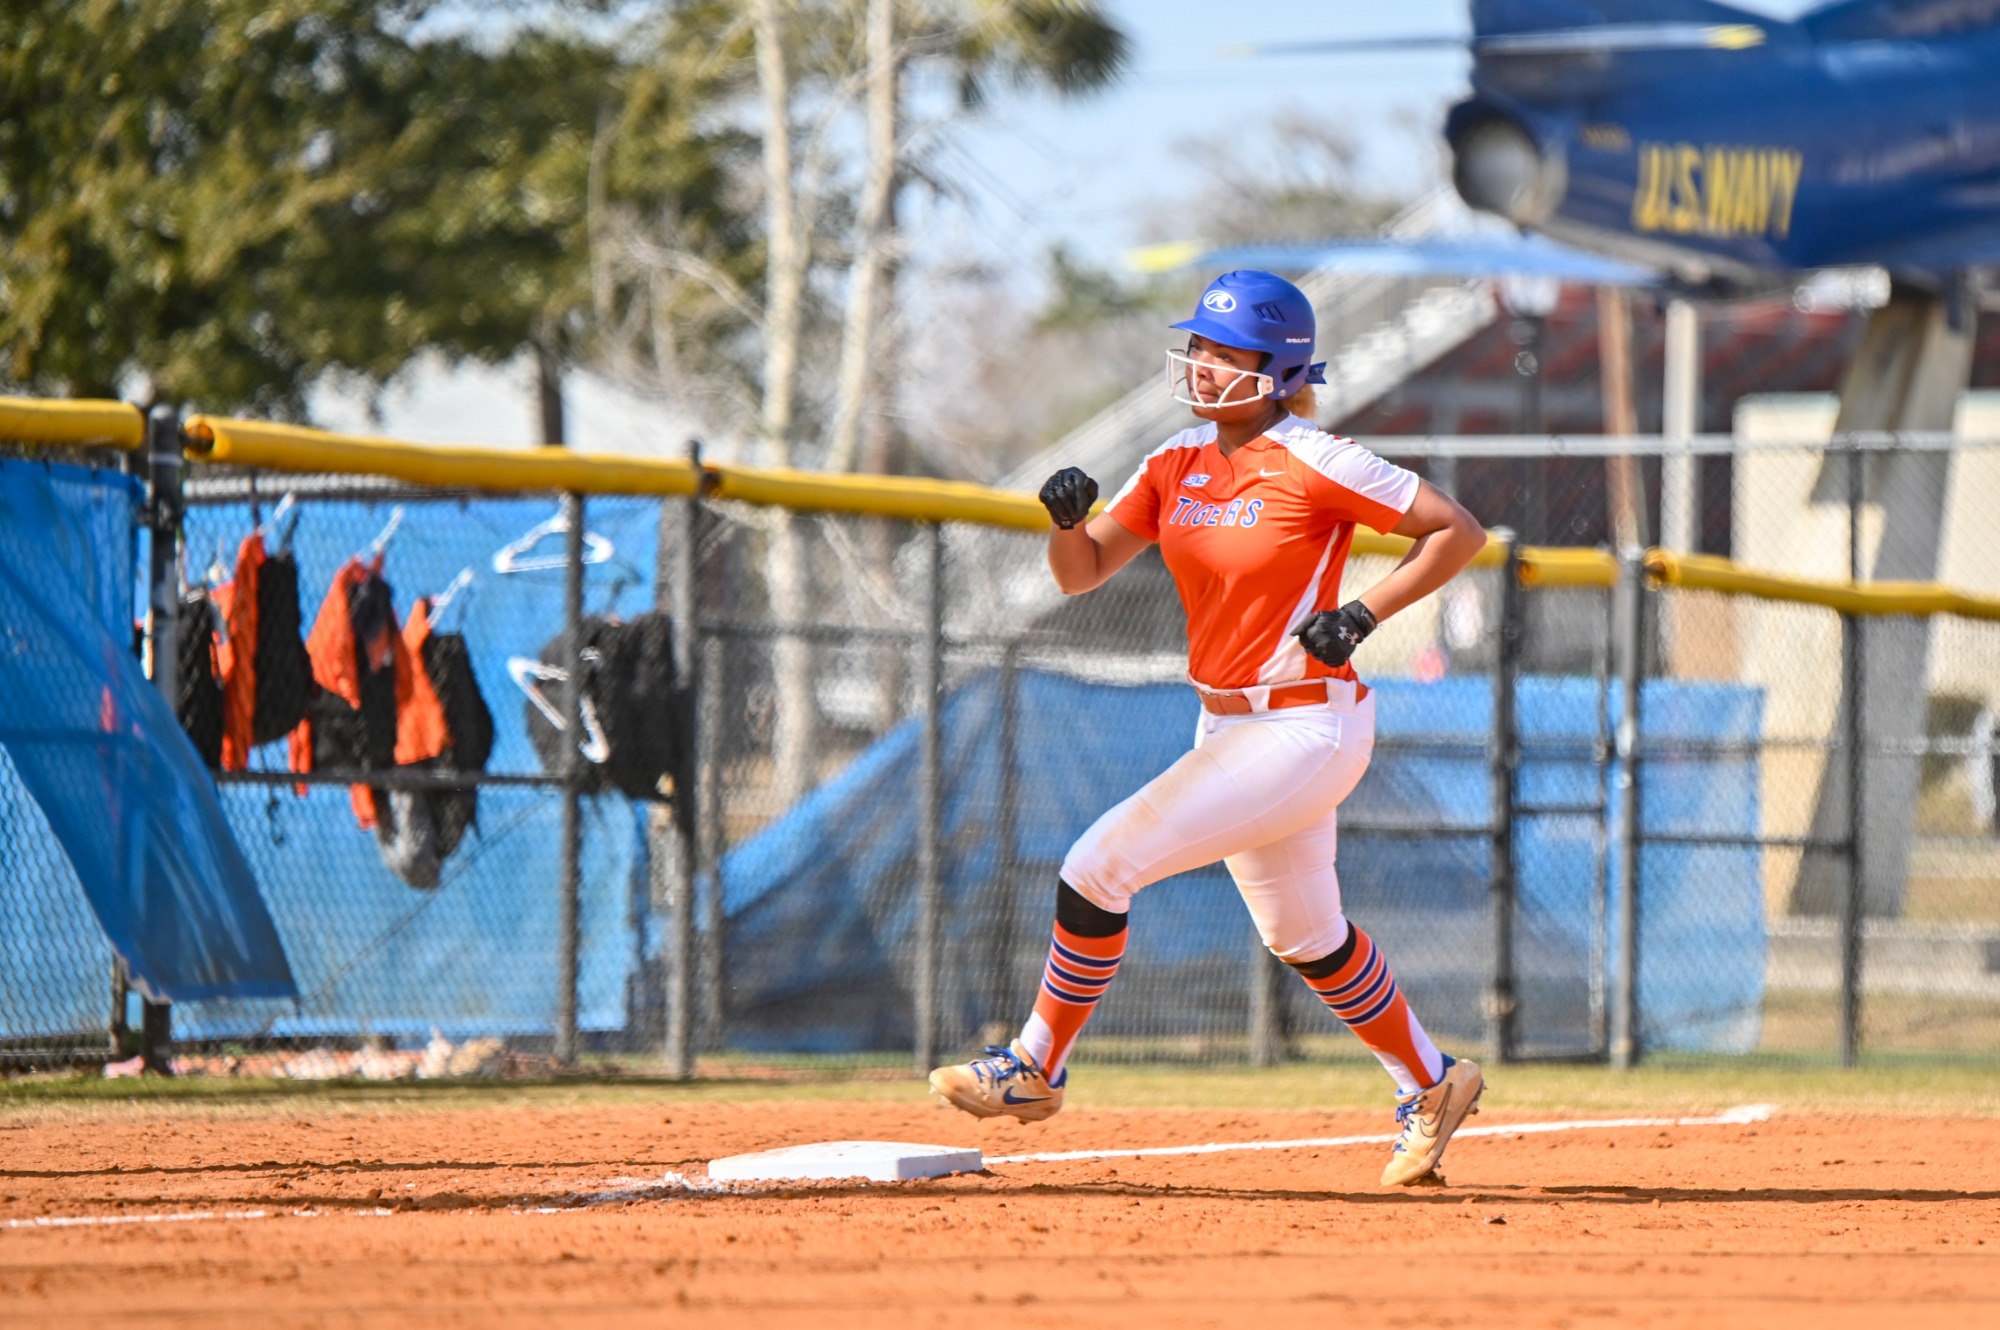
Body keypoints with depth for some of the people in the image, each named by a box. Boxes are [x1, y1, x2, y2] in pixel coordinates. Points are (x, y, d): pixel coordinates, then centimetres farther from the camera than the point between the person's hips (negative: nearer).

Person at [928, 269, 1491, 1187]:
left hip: (1305, 729, -8)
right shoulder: (1178, 465, 6)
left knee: (1101, 865, -15)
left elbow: (1458, 532, -11)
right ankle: (1432, 1085, 37)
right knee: (1304, 939, 20)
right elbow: (1080, 573, 7)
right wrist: (1067, 517, -14)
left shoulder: (1314, 466, -15)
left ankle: (1036, 1068, -1)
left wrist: (1361, 615, -19)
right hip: (1226, 726, 9)